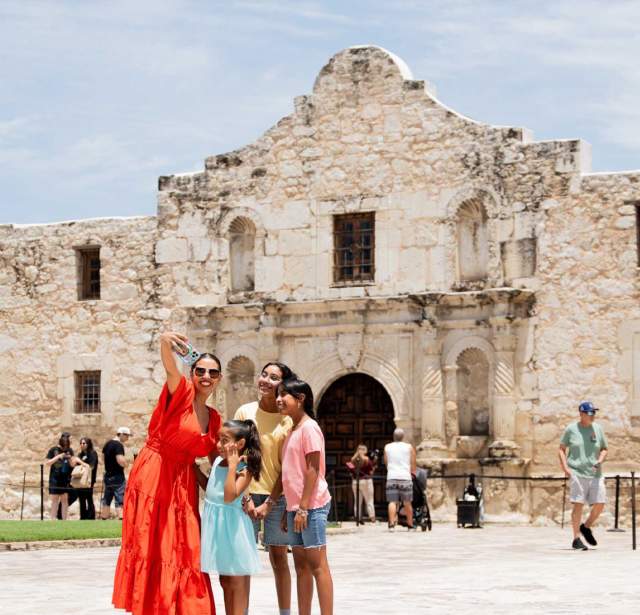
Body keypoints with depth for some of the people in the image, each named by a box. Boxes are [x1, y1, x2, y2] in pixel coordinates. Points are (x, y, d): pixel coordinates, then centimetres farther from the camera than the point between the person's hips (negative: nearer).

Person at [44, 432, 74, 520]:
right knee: (55, 500, -1)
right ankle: (53, 520, 1)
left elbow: (72, 465, 11)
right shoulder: (53, 450, -4)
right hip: (55, 479, -3)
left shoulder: (69, 451, 6)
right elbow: (47, 463, -6)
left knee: (65, 499, 2)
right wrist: (58, 457, -16)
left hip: (66, 479, 3)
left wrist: (70, 459, -10)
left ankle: (64, 520, 5)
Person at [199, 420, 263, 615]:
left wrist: (232, 466, -25)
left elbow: (229, 496, -27)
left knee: (237, 581, 1)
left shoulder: (244, 470, -15)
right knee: (225, 580, 14)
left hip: (232, 524, -8)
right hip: (215, 523, 8)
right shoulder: (217, 462, 7)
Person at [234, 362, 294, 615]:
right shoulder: (245, 412, 0)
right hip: (248, 493, 1)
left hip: (277, 496, -1)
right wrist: (245, 497, -9)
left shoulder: (288, 420, -2)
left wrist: (269, 504, -9)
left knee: (279, 557, 4)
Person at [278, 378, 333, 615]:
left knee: (317, 564, -8)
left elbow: (313, 469, -16)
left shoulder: (309, 427, -11)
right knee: (301, 564, 10)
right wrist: (290, 508, 17)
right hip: (295, 506, 9)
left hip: (311, 505, -9)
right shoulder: (292, 430, 16)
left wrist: (303, 507, -19)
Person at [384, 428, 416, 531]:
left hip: (391, 477, 1)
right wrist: (413, 474, 20)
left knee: (392, 502, -4)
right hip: (405, 476, -1)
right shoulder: (409, 447, 8)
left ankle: (391, 524, -16)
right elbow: (413, 464, 9)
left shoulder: (387, 447, 12)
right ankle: (410, 524, 14)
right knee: (407, 502, 7)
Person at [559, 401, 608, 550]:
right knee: (578, 504, -9)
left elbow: (604, 449, 17)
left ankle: (586, 527, 24)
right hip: (576, 472, -4)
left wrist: (600, 460, -4)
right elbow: (561, 449, 6)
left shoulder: (598, 429, 9)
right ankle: (576, 539, -3)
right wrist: (565, 468, -7)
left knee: (600, 504, -3)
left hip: (594, 473, 4)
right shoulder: (571, 429, 1)